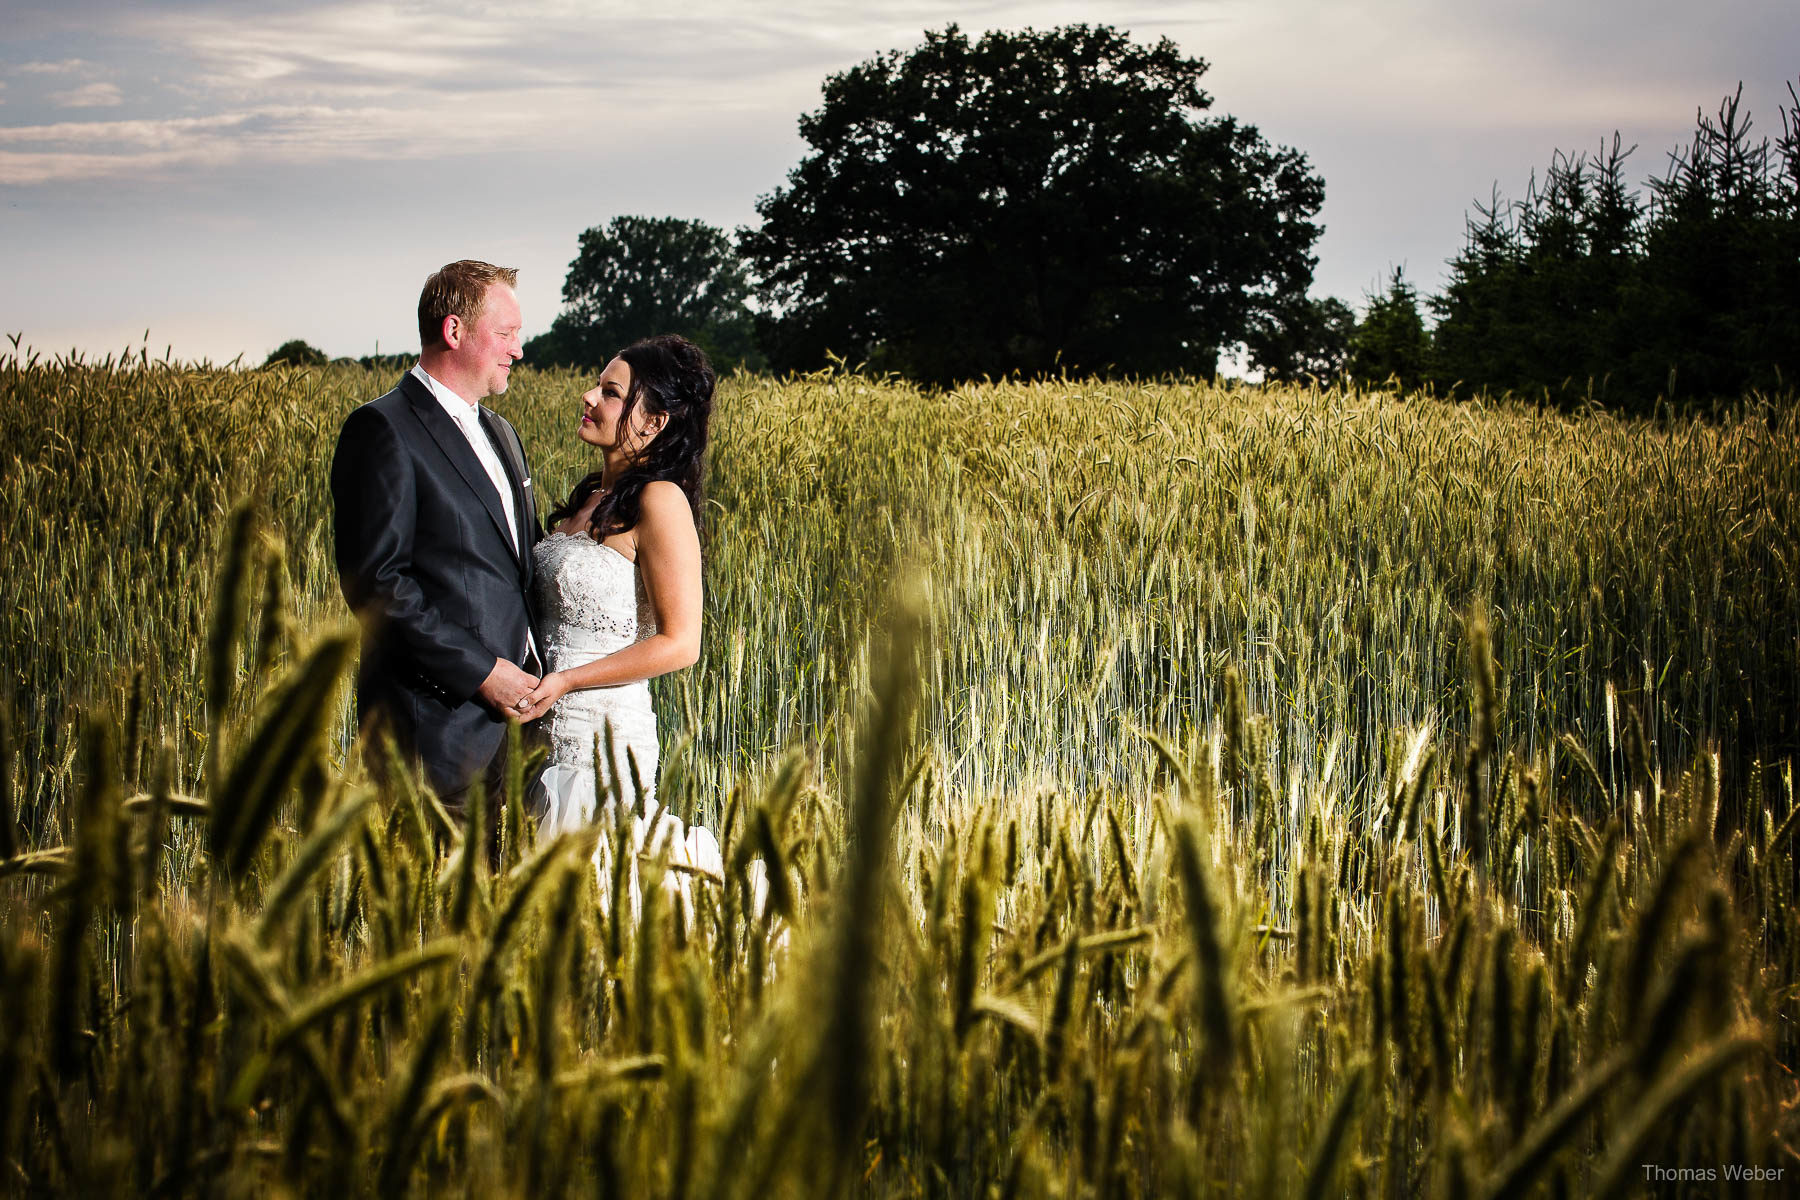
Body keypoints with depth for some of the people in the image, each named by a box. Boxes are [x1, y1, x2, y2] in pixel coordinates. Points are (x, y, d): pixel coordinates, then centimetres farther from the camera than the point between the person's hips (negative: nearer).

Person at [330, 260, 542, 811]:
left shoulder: (499, 432, 20)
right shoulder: (383, 430, -8)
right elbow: (373, 580, -15)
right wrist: (480, 671, -16)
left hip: (508, 707, 8)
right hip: (436, 721, -8)